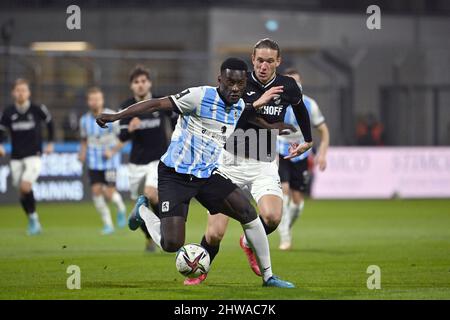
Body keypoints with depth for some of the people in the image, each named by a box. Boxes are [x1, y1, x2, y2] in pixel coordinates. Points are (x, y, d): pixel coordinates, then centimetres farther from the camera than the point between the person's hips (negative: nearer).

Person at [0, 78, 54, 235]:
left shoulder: (38, 109, -7)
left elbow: (49, 122, 11)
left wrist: (50, 143, 11)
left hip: (34, 155, -3)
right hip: (16, 157, 3)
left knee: (25, 186, -20)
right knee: (22, 192, 4)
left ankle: (34, 219, -5)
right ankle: (33, 222, 20)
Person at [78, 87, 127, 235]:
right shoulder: (84, 120, 4)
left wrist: (112, 151, -17)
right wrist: (82, 153, 1)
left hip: (110, 161, -3)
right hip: (93, 163, 3)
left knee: (109, 193, -10)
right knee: (96, 191, -7)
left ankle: (121, 208, 25)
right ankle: (107, 224, 6)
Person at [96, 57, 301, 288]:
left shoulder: (239, 106, 3)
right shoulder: (201, 96, -18)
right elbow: (158, 104, -18)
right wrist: (116, 117, -22)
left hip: (207, 175, 6)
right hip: (175, 174, -6)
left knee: (248, 213, -11)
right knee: (171, 245, -14)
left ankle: (268, 277, 3)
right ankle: (143, 211, 19)